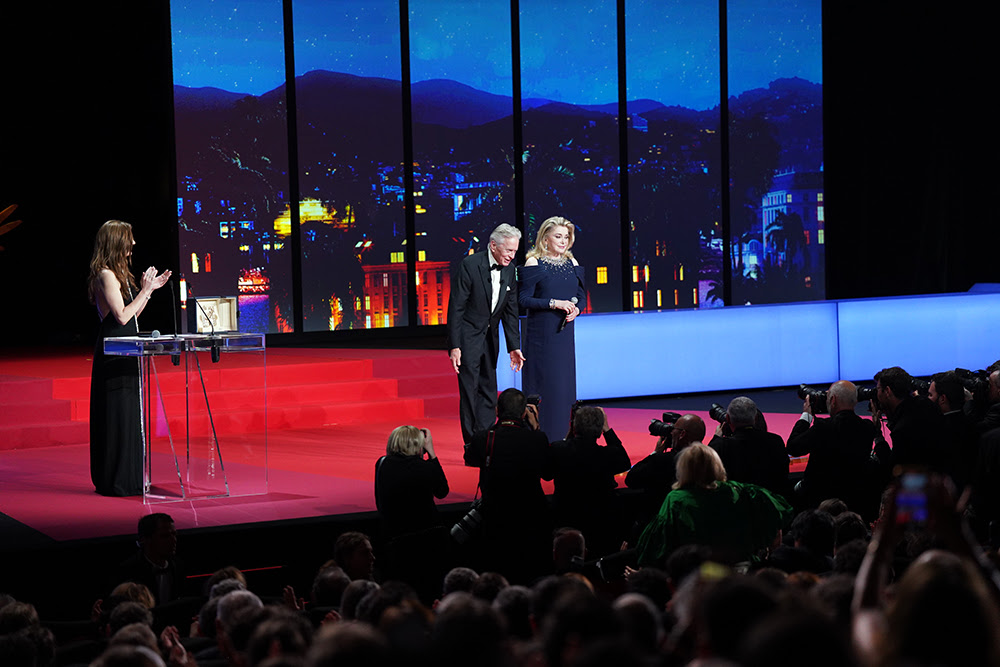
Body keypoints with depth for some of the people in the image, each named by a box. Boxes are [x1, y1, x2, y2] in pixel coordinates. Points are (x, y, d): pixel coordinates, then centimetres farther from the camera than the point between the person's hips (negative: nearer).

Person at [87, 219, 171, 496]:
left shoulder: (119, 274, 16)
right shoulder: (106, 275, -14)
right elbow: (122, 316, -19)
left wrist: (149, 289, 14)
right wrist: (146, 290, -14)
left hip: (125, 355, 10)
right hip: (114, 356, -10)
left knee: (129, 414, 12)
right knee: (118, 414, -7)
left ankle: (128, 479, 17)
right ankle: (117, 481, -3)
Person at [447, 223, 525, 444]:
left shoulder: (509, 270, 1)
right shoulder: (470, 265, -18)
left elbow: (510, 312, 7)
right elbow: (456, 308, -17)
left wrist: (514, 347, 2)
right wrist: (454, 346, -20)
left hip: (490, 338, 6)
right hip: (468, 337, -6)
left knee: (489, 391, 8)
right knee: (469, 390, -6)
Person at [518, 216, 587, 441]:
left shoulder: (572, 263, 11)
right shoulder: (534, 263, -6)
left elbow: (581, 295, 17)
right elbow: (524, 299, -10)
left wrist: (576, 309, -5)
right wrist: (553, 303, -19)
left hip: (564, 333, 5)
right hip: (541, 333, -5)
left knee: (565, 383, 5)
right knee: (542, 383, -5)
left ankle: (562, 438, 11)